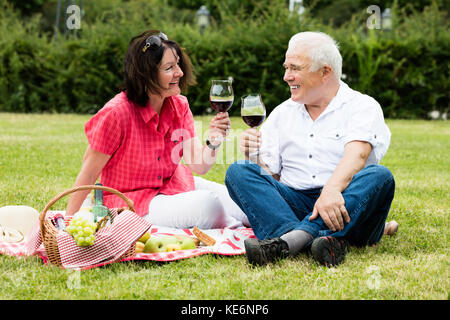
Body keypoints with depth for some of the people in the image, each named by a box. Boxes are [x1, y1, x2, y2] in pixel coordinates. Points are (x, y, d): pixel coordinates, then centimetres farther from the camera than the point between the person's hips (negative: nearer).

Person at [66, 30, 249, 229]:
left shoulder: (179, 106, -4)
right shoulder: (116, 113, -23)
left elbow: (198, 166, -6)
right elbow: (89, 171, -16)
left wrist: (213, 143, -26)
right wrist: (68, 222, -15)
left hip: (173, 185, 7)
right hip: (132, 199, -7)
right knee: (209, 204, -26)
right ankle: (229, 226, 2)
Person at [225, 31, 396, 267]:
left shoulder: (364, 106, 5)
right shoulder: (282, 113, 21)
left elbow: (357, 154, -15)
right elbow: (269, 174, 16)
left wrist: (332, 189, -34)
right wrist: (255, 157, -6)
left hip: (345, 208, -3)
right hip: (293, 202, 3)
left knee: (379, 176, -31)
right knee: (238, 171, -17)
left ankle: (289, 239, -46)